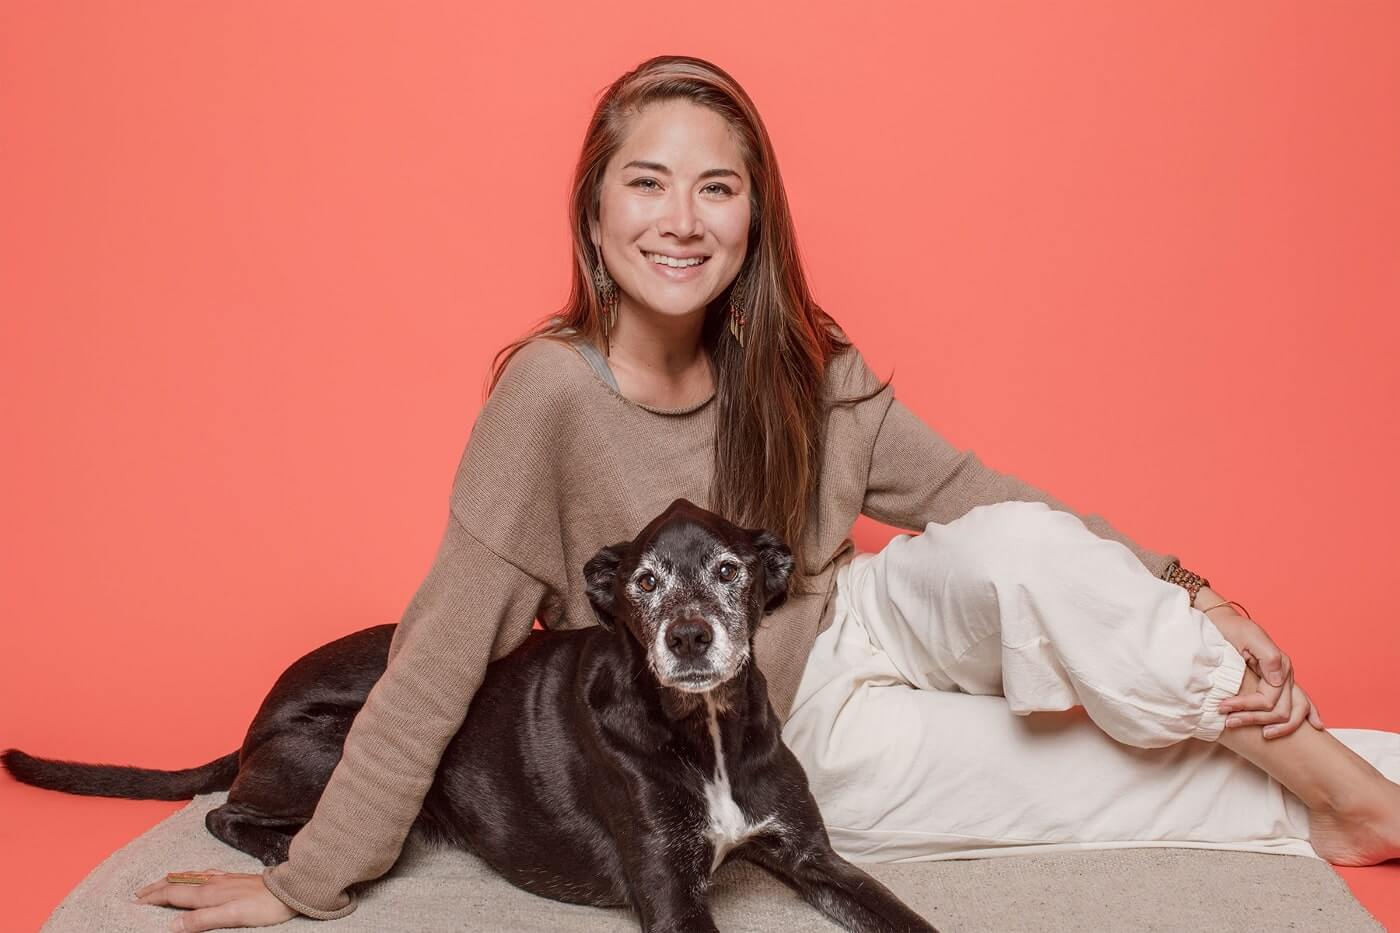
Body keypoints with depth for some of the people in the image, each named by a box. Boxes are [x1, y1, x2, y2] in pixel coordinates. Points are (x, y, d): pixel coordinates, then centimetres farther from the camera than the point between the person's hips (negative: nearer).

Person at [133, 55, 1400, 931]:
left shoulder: (796, 366, -10)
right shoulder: (553, 391, -25)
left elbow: (964, 488, -5)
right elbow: (446, 649, -23)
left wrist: (1183, 602, -13)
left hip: (854, 637, 4)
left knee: (1021, 548, -26)